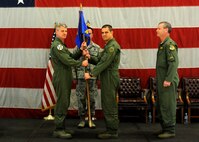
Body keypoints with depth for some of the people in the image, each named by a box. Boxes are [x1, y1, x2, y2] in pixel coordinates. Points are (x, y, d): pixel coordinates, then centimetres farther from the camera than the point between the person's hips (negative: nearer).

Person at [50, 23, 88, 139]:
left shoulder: (62, 45, 21)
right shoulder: (56, 45, -12)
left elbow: (72, 57, 14)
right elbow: (67, 61, -20)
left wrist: (81, 51, -1)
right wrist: (81, 63, -12)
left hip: (66, 78, 10)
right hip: (61, 79, -10)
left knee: (64, 104, 13)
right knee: (62, 104, -7)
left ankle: (62, 128, 20)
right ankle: (58, 130, -2)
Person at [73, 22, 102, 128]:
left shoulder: (97, 48, 6)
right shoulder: (78, 47, 5)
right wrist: (74, 77, -2)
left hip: (93, 77, 0)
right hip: (80, 77, 0)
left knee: (92, 99, 5)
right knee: (81, 99, 4)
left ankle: (91, 119, 16)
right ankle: (82, 119, 16)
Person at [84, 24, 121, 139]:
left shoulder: (113, 46, -13)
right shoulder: (108, 45, 20)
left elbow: (104, 63, -21)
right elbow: (99, 60, 15)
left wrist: (91, 74, -20)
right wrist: (90, 58, -3)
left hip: (110, 78, -10)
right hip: (107, 78, 10)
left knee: (109, 106, -6)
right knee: (108, 105, 14)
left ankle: (112, 131, 1)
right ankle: (111, 129, 22)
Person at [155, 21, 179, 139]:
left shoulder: (170, 44, -14)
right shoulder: (162, 44, 16)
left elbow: (174, 63, -21)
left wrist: (168, 80, -24)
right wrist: (160, 80, 18)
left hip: (168, 82, -10)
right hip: (161, 81, 10)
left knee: (168, 106, -4)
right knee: (160, 106, 15)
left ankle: (170, 130, 5)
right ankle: (164, 128, 26)